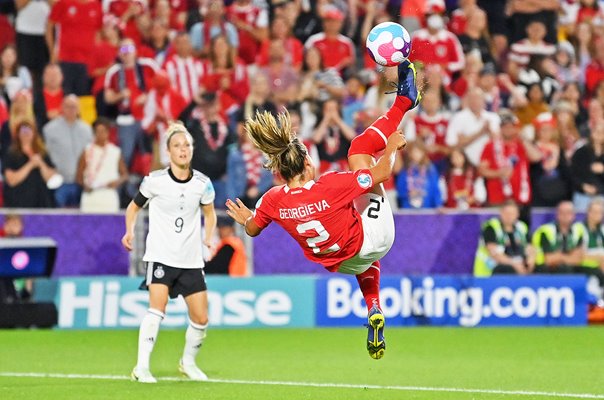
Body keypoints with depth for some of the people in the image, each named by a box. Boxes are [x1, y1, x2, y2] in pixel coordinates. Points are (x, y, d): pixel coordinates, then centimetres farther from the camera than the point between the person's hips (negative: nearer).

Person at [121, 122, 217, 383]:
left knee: (201, 319, 4)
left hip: (191, 260, 3)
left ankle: (188, 362, 29)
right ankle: (141, 367, -20)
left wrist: (208, 237, 0)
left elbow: (209, 213, 17)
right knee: (157, 308, -22)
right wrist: (130, 232, -8)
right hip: (161, 256, -3)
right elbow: (134, 207, 7)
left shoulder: (202, 183, 0)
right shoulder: (155, 180, -7)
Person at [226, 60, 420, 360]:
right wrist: (392, 147, -1)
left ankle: (373, 311, 34)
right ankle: (403, 100, 18)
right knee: (359, 146, 4)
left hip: (339, 264, 4)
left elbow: (252, 230, 2)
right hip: (372, 237, -4)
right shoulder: (332, 186, -32)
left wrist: (245, 219, 25)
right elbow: (382, 172, -21)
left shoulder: (272, 202, -20)